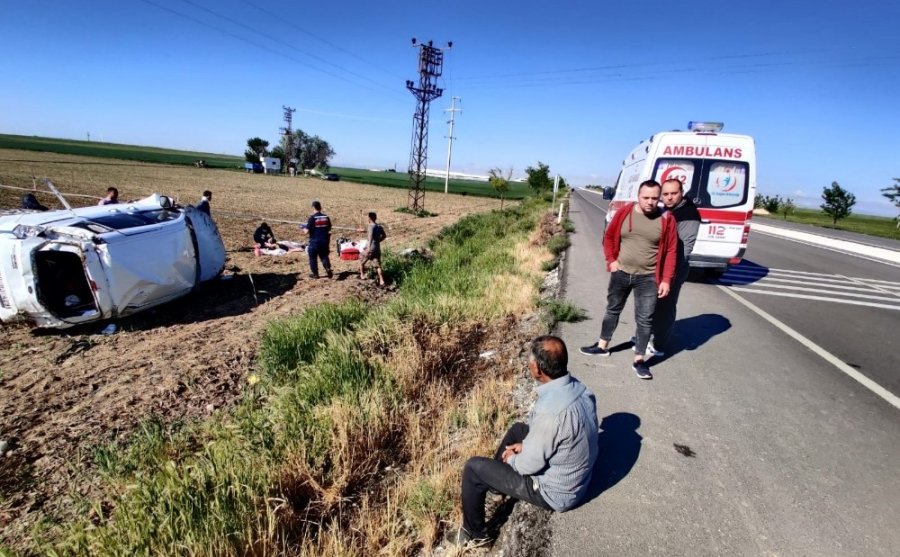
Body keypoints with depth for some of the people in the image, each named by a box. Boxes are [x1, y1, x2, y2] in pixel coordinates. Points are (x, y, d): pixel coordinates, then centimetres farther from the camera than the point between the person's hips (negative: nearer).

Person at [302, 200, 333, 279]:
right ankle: (328, 268, -7)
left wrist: (303, 228, 7)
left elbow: (307, 231, -13)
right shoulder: (326, 217, 1)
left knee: (313, 257, 12)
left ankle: (315, 273, 19)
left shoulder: (312, 218, -13)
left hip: (314, 241, -4)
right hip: (324, 241, 4)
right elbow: (329, 229, 7)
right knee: (324, 256, 17)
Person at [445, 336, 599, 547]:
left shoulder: (550, 410, -37)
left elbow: (529, 465, -23)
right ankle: (494, 480, 45)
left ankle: (475, 534, 21)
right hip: (575, 478, 8)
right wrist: (526, 445, 5)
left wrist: (512, 458, -2)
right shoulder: (577, 388, -10)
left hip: (554, 492, -8)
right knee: (518, 429, 25)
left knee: (473, 468, -1)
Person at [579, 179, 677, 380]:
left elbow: (670, 251, -6)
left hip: (648, 278, -2)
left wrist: (666, 280, -9)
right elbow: (609, 237, 8)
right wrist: (611, 260, -3)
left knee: (645, 319, 3)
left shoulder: (666, 219, -9)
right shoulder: (624, 213, -5)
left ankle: (639, 360, 16)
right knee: (612, 310, 17)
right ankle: (602, 346, 34)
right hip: (621, 273, 2)